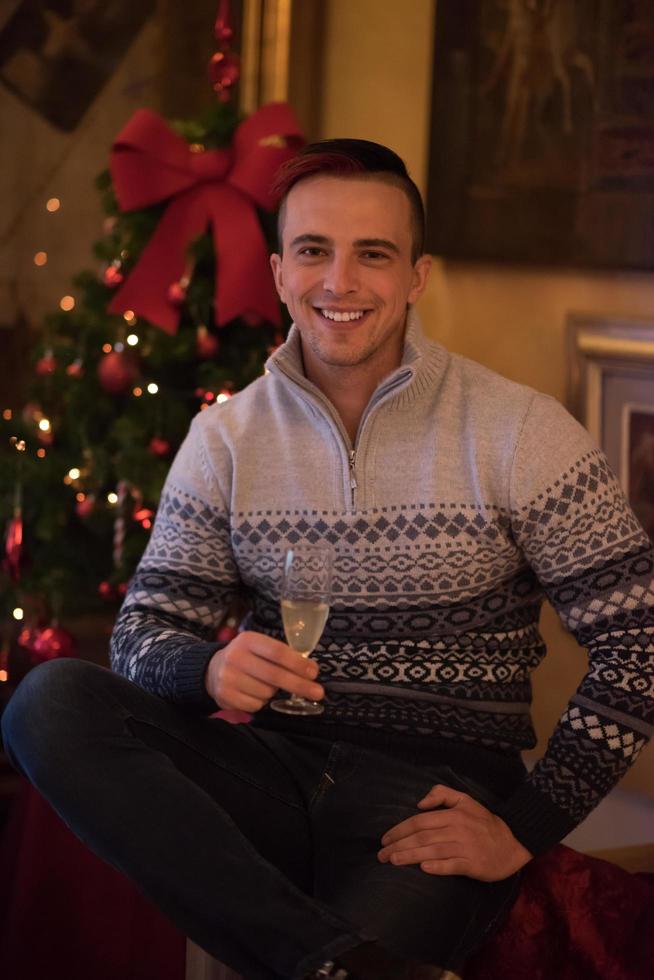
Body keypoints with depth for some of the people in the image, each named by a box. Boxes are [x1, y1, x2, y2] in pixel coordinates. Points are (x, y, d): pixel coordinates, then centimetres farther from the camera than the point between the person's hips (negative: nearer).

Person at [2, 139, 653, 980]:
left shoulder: (518, 432, -3)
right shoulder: (227, 437, 8)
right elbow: (142, 634, 5)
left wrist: (524, 828, -13)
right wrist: (211, 670, -20)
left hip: (438, 792, -5)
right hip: (274, 772, 6)